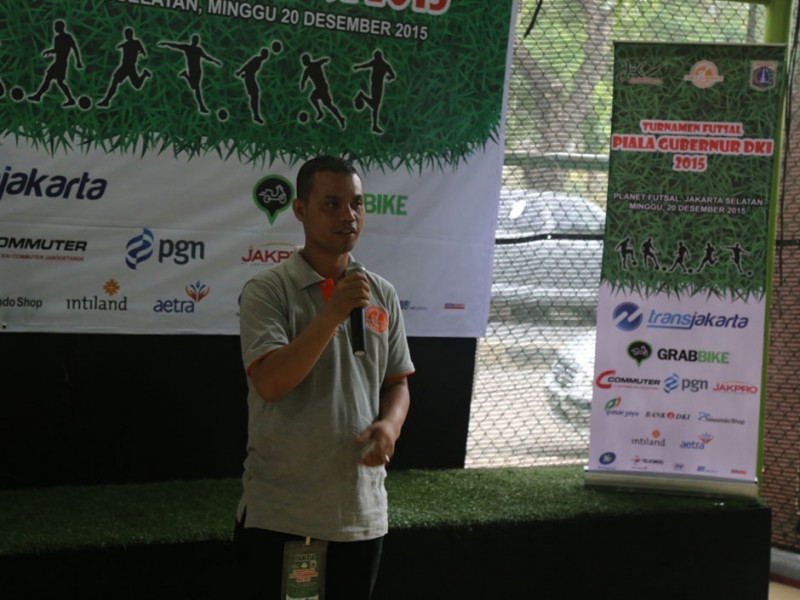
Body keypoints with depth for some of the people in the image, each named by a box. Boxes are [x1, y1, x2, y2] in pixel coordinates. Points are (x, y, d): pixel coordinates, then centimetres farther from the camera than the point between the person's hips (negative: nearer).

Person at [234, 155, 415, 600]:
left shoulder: (383, 295, 8)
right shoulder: (267, 291, -7)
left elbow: (397, 384, 13)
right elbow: (270, 382, -18)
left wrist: (389, 425, -8)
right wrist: (331, 316, -24)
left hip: (362, 507, 4)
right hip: (279, 510, -4)